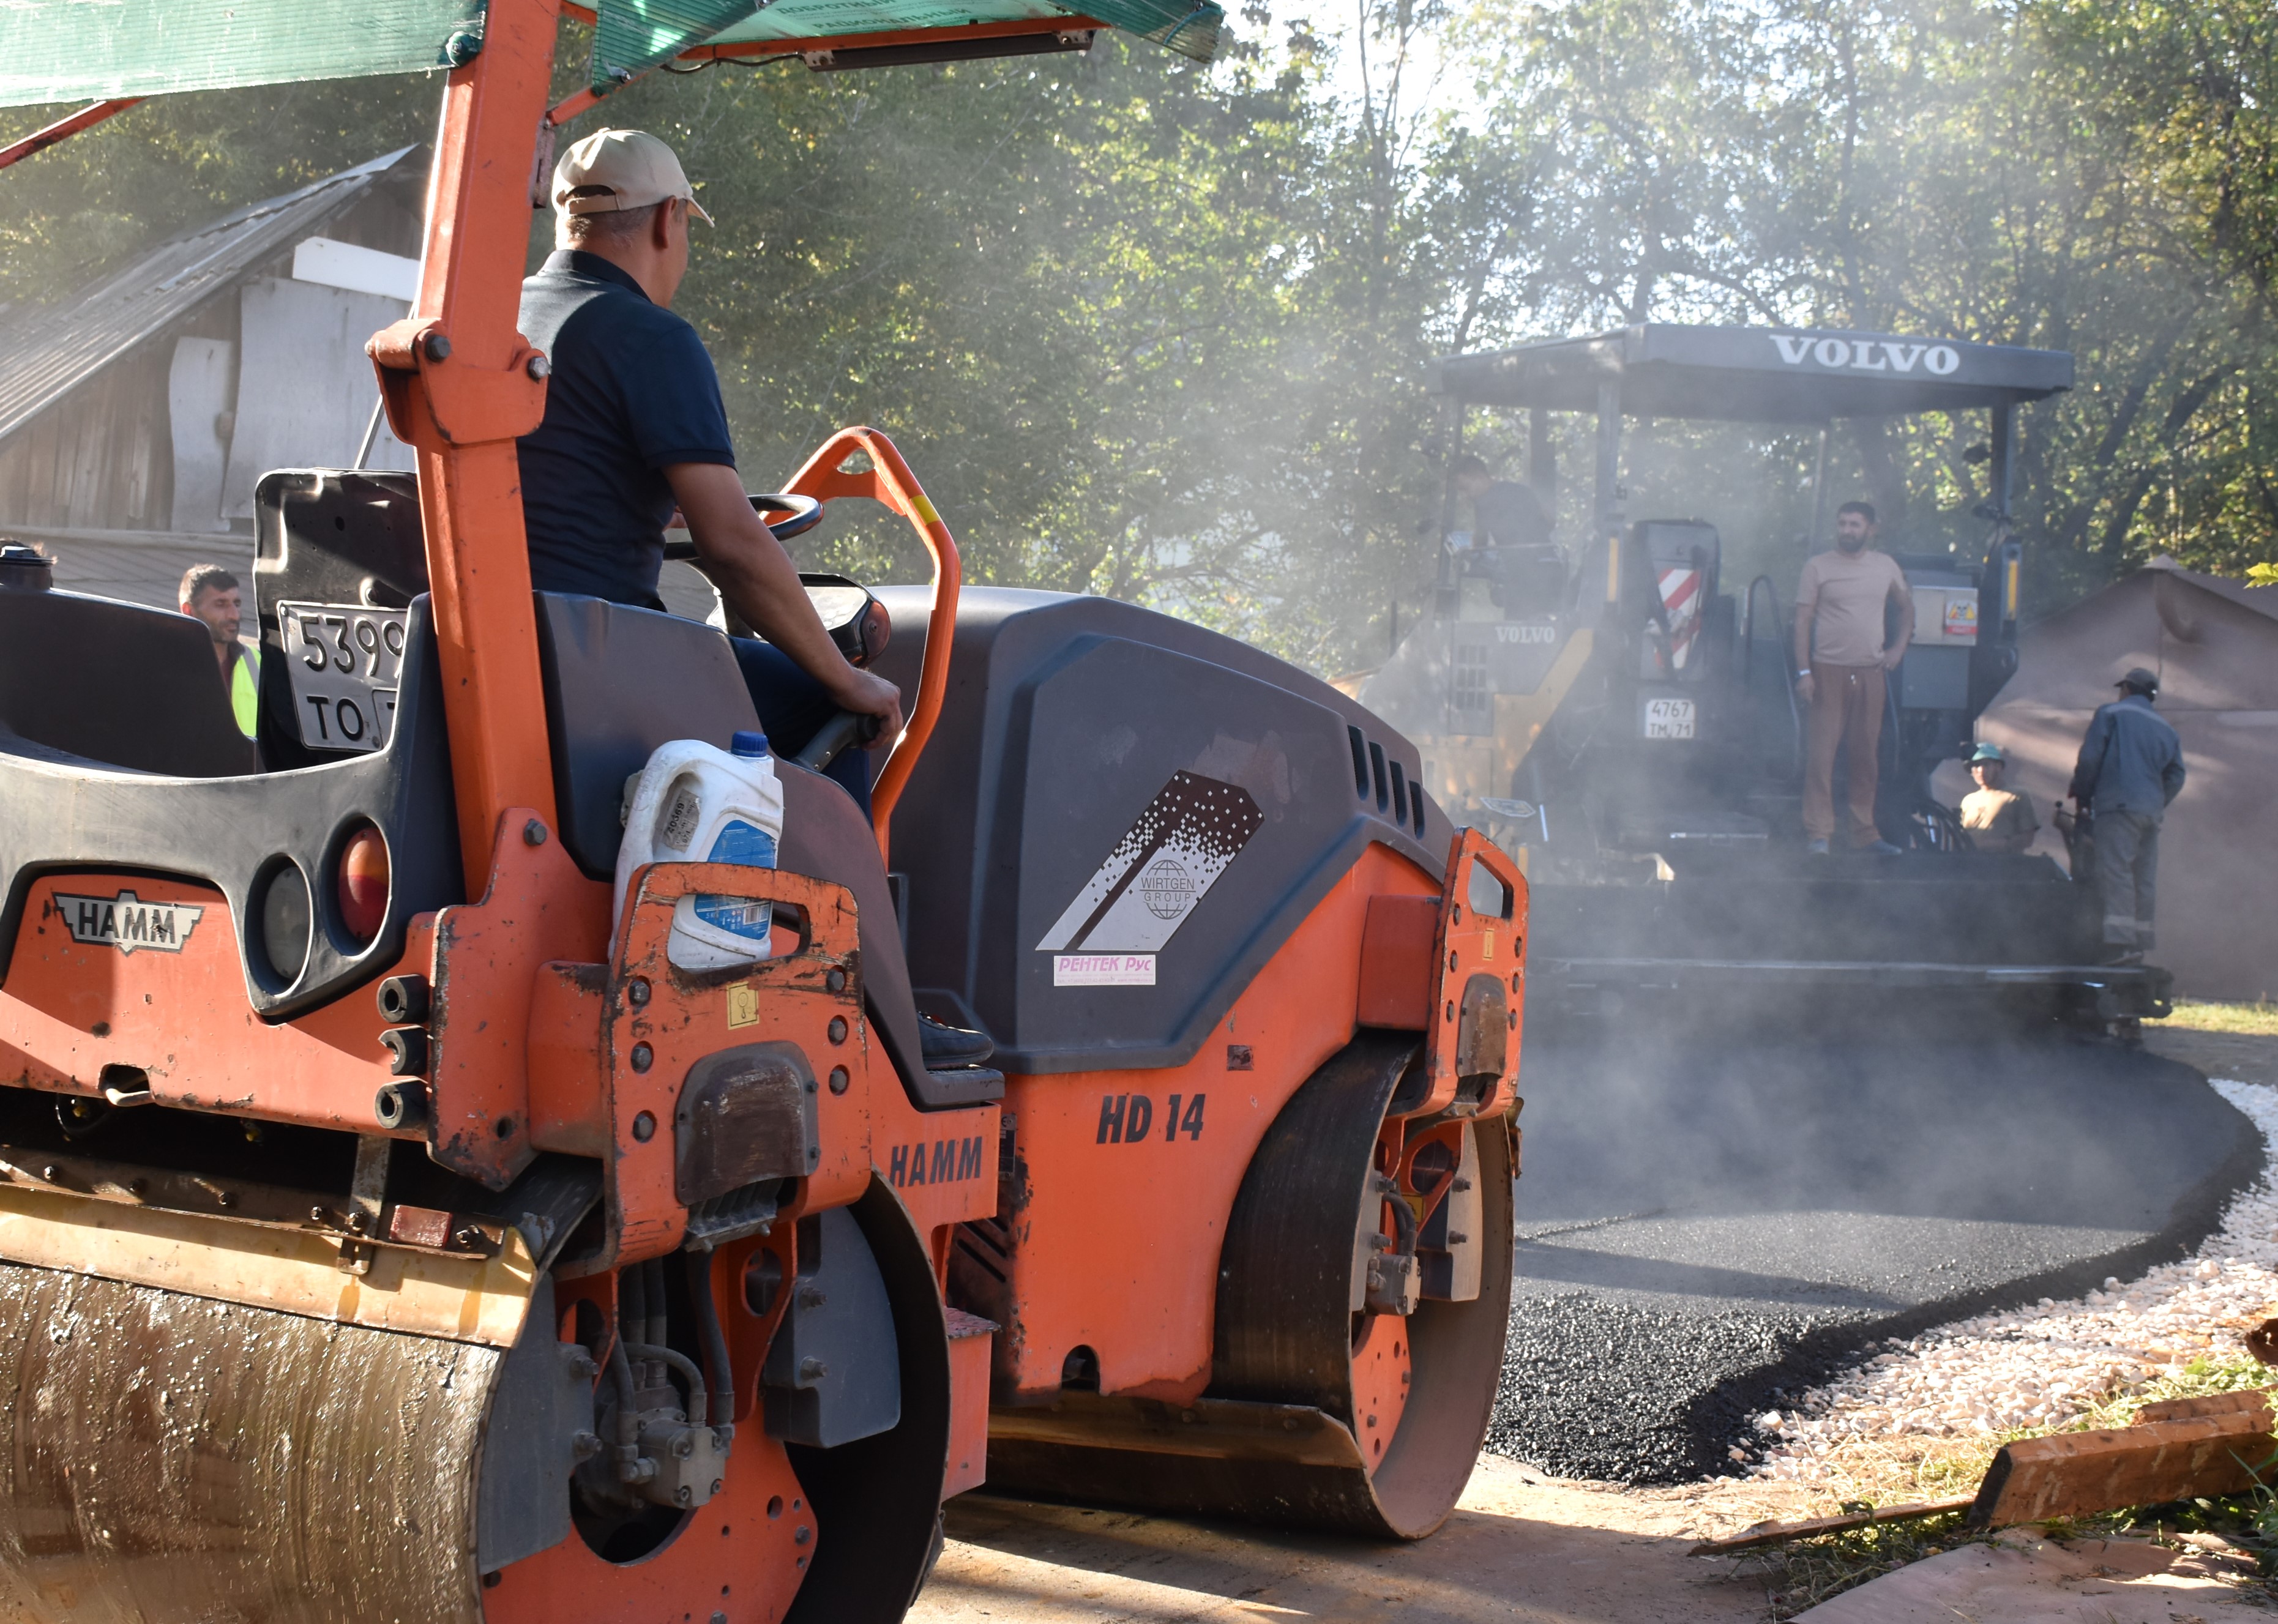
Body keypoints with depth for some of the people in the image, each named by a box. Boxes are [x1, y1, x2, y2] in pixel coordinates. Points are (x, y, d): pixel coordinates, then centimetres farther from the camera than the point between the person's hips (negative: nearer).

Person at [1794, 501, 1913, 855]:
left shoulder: (1886, 566, 9)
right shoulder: (1818, 566, 0)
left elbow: (1906, 605, 25)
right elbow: (1803, 619, -2)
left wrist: (1900, 648, 11)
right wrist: (1803, 672, -10)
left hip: (1871, 672, 3)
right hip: (1828, 670, -3)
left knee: (1866, 754, 6)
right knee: (1821, 753, -6)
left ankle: (1862, 830, 14)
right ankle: (1818, 833, -4)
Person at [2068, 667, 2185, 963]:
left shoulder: (2111, 714, 4)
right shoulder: (2165, 727, 21)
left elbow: (2089, 759, -3)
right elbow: (2176, 776, 16)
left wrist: (2082, 797, 9)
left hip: (2117, 805, -6)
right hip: (2152, 812, 6)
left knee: (2115, 872, -14)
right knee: (2143, 880, 7)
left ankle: (2122, 942, -27)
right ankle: (2139, 943, 5)